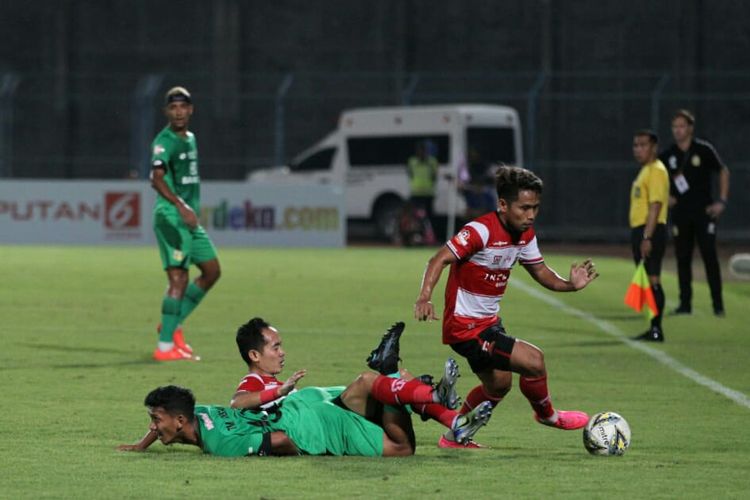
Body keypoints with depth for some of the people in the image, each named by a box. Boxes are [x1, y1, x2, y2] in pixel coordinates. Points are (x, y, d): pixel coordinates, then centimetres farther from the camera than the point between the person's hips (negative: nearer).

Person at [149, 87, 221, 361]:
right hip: (171, 218, -9)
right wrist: (181, 206, -37)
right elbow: (157, 179, -27)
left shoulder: (190, 138, 15)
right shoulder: (165, 141, -13)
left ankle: (173, 325, 21)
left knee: (212, 271, 14)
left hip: (190, 218, 9)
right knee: (178, 279, -13)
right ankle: (165, 346, -10)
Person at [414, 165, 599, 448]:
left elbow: (540, 271, 10)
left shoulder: (525, 235, 2)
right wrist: (424, 298, -44)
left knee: (498, 385, 26)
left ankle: (454, 437, 43)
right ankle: (547, 415, 14)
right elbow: (440, 259, -30)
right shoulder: (481, 231, -24)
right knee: (533, 361, -15)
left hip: (488, 322, 10)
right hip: (465, 327, -10)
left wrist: (569, 285, -10)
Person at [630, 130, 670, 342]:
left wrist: (647, 237, -25)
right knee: (646, 280, 11)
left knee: (652, 279, -11)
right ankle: (653, 329, 14)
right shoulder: (644, 171, 20)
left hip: (651, 231, -10)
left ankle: (656, 330, -12)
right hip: (639, 230, 10)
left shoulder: (656, 171, -12)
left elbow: (655, 206, -20)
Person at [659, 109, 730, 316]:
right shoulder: (668, 155, 5)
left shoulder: (704, 150, -4)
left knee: (710, 257, -6)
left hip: (704, 212, -3)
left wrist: (722, 201, -2)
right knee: (682, 258, 5)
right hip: (680, 213, 3)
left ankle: (718, 304, -3)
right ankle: (685, 303, 11)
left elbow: (723, 172, 5)